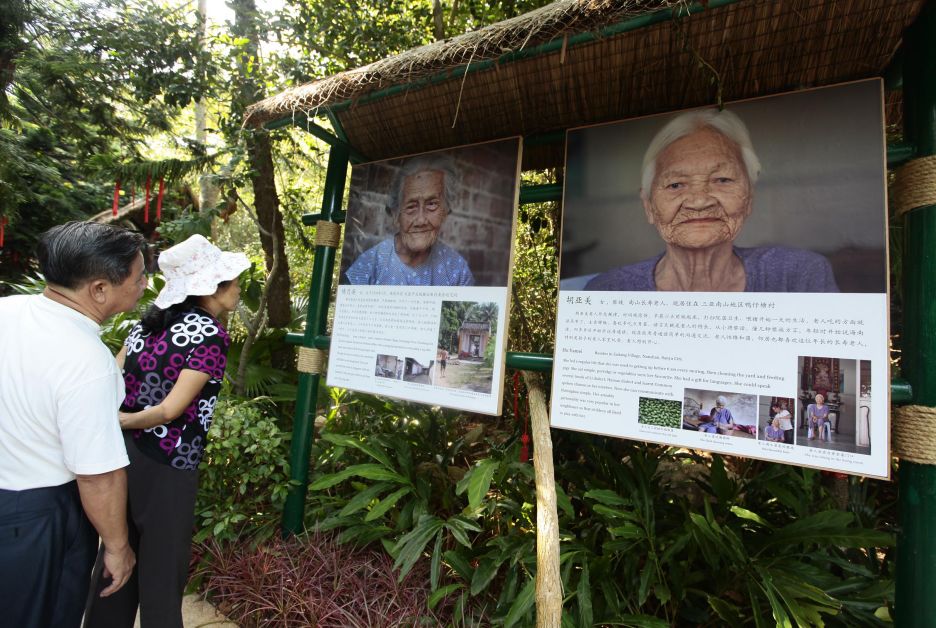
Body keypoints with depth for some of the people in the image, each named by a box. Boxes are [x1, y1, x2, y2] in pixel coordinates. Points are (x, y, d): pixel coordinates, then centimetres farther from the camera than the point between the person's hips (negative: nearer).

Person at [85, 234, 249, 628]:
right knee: (162, 564, 11)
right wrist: (115, 422, -6)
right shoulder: (211, 335, -17)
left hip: (123, 451, 7)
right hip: (166, 463, -7)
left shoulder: (150, 321, 5)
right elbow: (170, 410, -20)